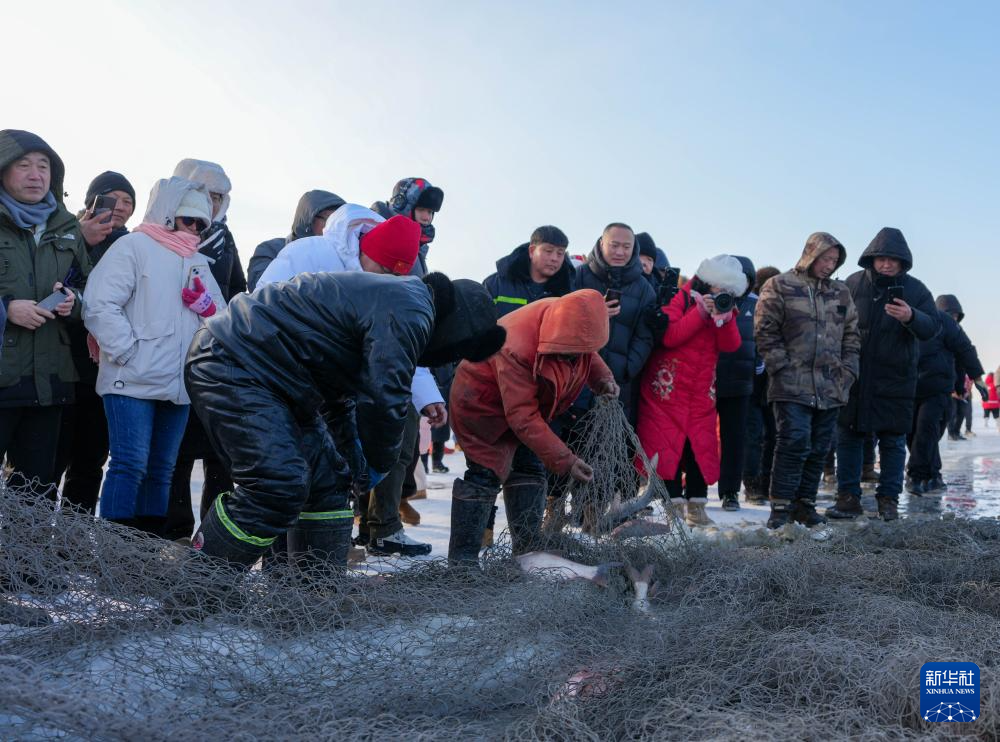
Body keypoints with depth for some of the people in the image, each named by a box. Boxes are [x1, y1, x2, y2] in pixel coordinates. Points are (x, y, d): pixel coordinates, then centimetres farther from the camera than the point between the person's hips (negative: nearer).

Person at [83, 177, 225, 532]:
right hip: (133, 382, -7)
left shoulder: (199, 263, 22)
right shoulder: (134, 246, 0)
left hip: (178, 385, 7)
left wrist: (207, 305, -3)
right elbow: (100, 305, -12)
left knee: (162, 470, 9)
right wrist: (129, 354, -16)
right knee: (130, 466, -10)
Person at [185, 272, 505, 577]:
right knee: (278, 486, -20)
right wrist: (379, 464, -7)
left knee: (328, 479, 11)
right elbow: (385, 397, -22)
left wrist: (349, 426, 22)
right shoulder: (410, 314, -18)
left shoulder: (398, 296, 16)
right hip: (231, 364, -11)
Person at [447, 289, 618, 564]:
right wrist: (564, 460, -39)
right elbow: (522, 418, -38)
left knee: (531, 470, 7)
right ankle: (462, 560, -9)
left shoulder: (573, 321, -19)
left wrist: (602, 378, -15)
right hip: (482, 404, -8)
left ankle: (528, 552, 14)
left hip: (527, 400, 8)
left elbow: (588, 355, 6)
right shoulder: (516, 349, -42)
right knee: (486, 475, -14)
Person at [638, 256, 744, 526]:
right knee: (669, 442, -3)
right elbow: (669, 336, -20)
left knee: (702, 443, 2)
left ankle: (696, 504, 8)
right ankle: (673, 501, 3)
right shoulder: (681, 298, -7)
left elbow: (730, 346, -2)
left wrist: (724, 317, -18)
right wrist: (701, 313, -22)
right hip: (668, 385, -5)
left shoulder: (724, 307, 9)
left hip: (702, 390, 5)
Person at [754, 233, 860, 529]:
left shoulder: (841, 292, 16)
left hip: (831, 388, 6)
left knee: (819, 449, 8)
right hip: (793, 387, -5)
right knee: (793, 443, -13)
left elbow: (852, 335, 19)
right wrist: (783, 368, -10)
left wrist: (847, 371, 7)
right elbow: (765, 331, -5)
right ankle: (781, 506, -6)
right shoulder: (780, 287, 0)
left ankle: (805, 503, 18)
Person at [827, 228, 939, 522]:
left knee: (893, 441, 5)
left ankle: (888, 499, 15)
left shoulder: (915, 290, -2)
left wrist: (911, 317, -32)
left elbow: (932, 327, -11)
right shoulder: (854, 284, 0)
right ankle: (848, 497, 13)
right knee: (848, 437, 4)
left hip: (895, 380, -1)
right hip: (854, 377, 1)